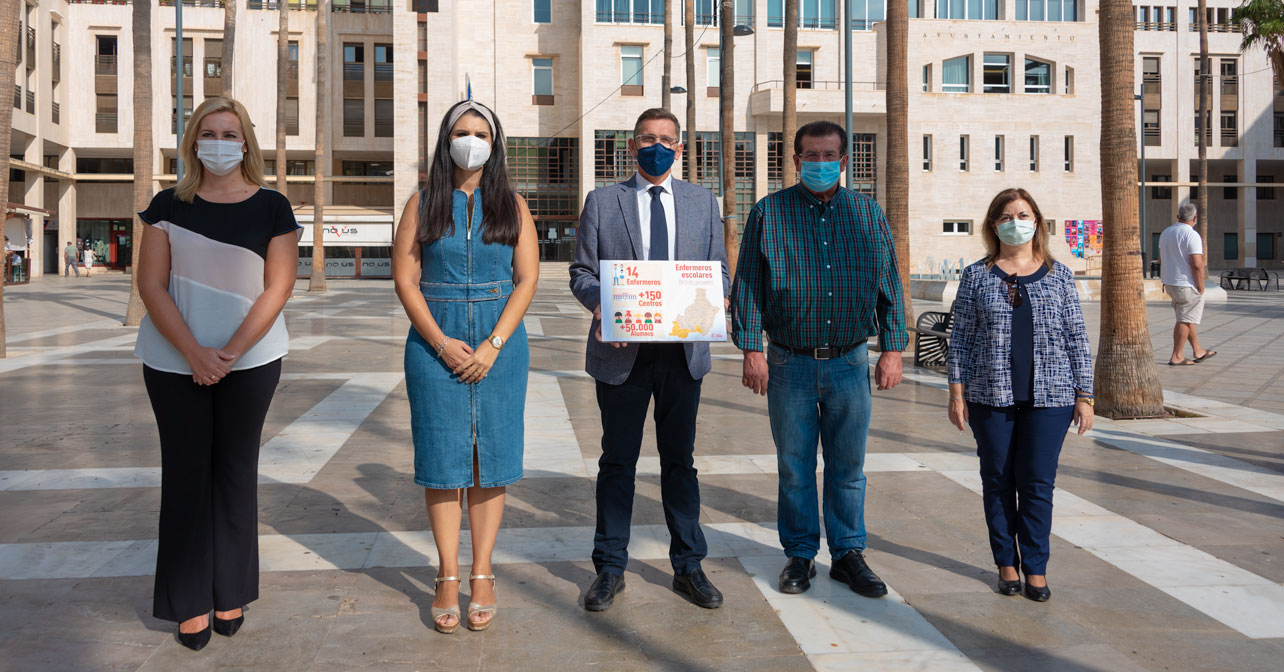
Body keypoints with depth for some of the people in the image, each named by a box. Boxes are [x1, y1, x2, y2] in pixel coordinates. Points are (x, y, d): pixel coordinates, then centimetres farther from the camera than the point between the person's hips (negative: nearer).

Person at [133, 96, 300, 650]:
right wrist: (194, 353, -13)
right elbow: (151, 284, -2)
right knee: (185, 473, 4)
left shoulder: (271, 207, 1)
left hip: (251, 360, -1)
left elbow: (277, 287, -5)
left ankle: (231, 594, 18)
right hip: (174, 360, 1)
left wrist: (230, 353, -13)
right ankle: (190, 603, 14)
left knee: (236, 471, 7)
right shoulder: (169, 205, 4)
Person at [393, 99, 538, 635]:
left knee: (489, 460, 3)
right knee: (442, 458, 2)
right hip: (435, 343, 0)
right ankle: (447, 578, 12)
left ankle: (482, 575, 14)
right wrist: (442, 343, -11)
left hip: (499, 344, 0)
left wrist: (492, 346, -10)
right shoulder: (423, 204, 6)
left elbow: (527, 278, 0)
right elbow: (405, 278, 0)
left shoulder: (512, 205, 7)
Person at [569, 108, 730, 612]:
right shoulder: (602, 201, 6)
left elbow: (718, 269, 10)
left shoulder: (702, 202, 11)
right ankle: (610, 569, 20)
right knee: (617, 461, 7)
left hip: (683, 349, 2)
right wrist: (599, 303, -17)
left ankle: (688, 566, 23)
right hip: (622, 350, -1)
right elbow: (581, 271, 4)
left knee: (680, 458, 11)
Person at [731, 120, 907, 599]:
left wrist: (892, 349, 4)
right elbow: (747, 284, 0)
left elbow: (889, 284, 10)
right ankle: (799, 554, 21)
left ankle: (848, 554, 22)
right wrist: (751, 349, -7)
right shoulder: (768, 213, 2)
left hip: (850, 362, 2)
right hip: (789, 362, -1)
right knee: (794, 466, 7)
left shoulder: (868, 213, 8)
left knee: (848, 466, 9)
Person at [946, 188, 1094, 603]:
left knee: (1038, 483, 3)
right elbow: (961, 338, 4)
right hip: (991, 397, 0)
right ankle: (1006, 563, 21)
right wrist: (957, 391, -1)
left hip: (1048, 397, 0)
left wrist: (1084, 396, 3)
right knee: (998, 482, 8)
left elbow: (1077, 339, 7)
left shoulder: (1059, 275, 6)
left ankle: (1036, 568, 16)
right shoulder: (976, 276, 4)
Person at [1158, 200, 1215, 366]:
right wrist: (1201, 286, -12)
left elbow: (1161, 259, 15)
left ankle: (1198, 351, 27)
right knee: (1185, 321, 1)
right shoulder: (1192, 235, -18)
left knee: (1187, 318, 18)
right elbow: (1197, 265, -23)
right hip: (1187, 285, -8)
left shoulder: (1166, 233, 6)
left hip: (1170, 284, 8)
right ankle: (1176, 357, 4)